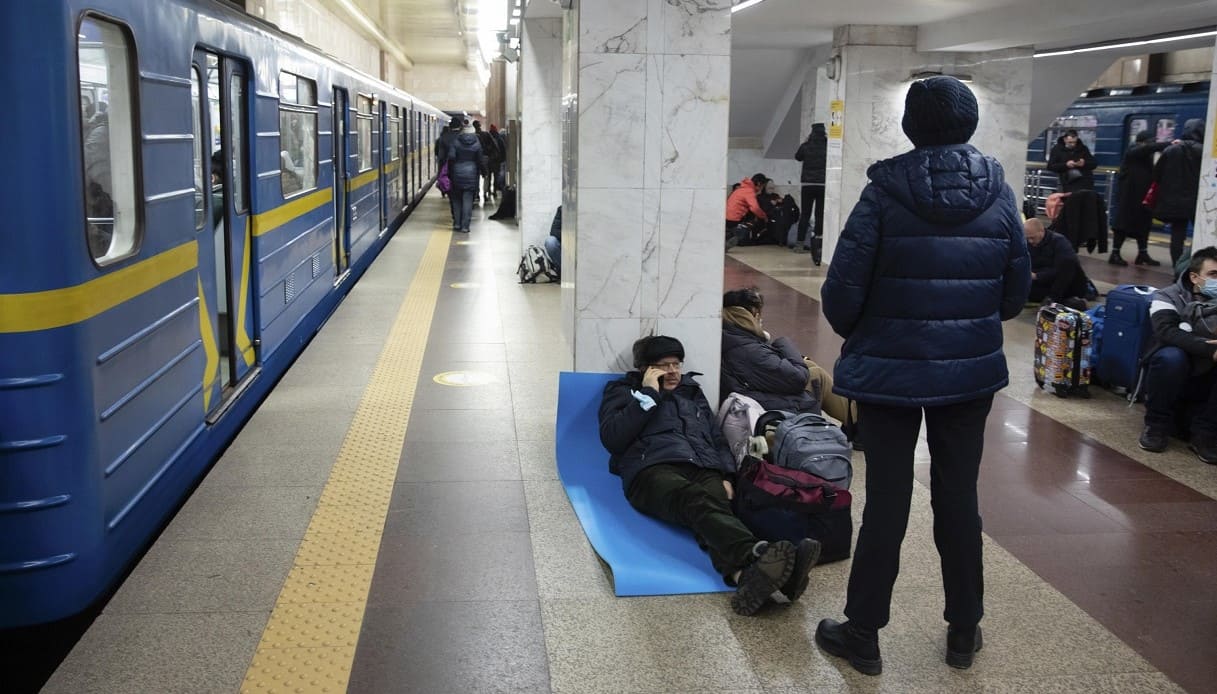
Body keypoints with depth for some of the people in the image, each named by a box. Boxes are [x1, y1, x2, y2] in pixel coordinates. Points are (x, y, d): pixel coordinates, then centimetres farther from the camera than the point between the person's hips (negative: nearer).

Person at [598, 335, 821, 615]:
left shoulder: (692, 393, 36)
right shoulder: (624, 391, 24)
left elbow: (718, 439, 32)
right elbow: (612, 439, 5)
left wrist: (727, 477, 11)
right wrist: (649, 394, 6)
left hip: (706, 471, 3)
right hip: (655, 471, -3)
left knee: (713, 509, -36)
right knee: (699, 501, -40)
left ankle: (743, 574, -69)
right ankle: (758, 555, -69)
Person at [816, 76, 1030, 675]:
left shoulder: (885, 192, -11)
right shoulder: (998, 193, -1)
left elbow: (842, 290, -13)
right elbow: (1017, 291, 5)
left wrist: (858, 335, 8)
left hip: (890, 369, -3)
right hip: (972, 371, 3)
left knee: (886, 500, 5)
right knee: (959, 498, 14)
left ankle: (863, 634, 17)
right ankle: (964, 632, 27)